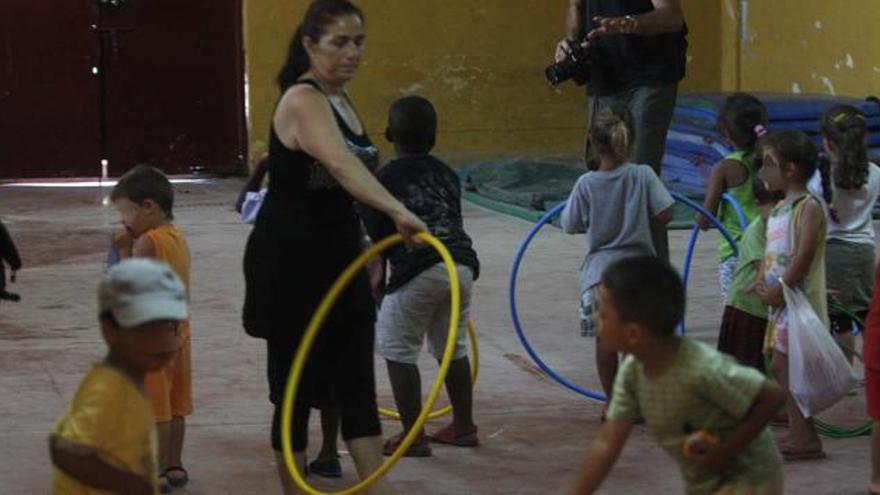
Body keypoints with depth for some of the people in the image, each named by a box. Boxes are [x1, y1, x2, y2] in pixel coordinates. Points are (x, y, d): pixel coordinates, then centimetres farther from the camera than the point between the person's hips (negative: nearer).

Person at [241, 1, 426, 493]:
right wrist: (397, 211, -52)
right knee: (297, 387, 2)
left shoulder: (340, 101, 11)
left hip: (338, 259, 8)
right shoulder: (302, 100, -18)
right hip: (290, 265, -8)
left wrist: (366, 263, 26)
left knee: (358, 385, 3)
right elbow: (341, 165, -38)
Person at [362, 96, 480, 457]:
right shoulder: (447, 175, 17)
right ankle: (463, 427, 29)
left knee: (398, 351, 6)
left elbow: (376, 236, 3)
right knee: (452, 348, 21)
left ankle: (413, 436, 5)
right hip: (461, 265, 6)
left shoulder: (386, 179, 3)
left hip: (417, 270, -6)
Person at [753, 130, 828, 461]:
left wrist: (780, 288, -19)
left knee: (785, 364, -11)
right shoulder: (779, 208, 17)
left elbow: (804, 254, -20)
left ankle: (805, 438, -7)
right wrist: (762, 281, 3)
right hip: (779, 300, 10)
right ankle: (798, 432, 20)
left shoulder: (808, 207, -12)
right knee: (782, 366, 12)